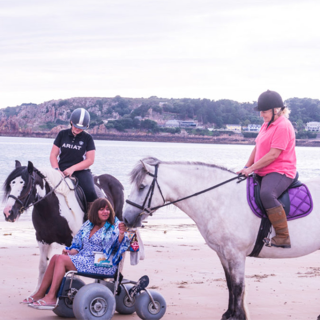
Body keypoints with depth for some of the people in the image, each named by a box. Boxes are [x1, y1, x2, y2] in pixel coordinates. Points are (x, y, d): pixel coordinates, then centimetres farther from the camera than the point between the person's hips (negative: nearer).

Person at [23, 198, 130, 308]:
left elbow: (121, 244, -17)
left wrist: (121, 234, -37)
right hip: (83, 257, 7)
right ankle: (40, 294, -7)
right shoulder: (88, 225, 14)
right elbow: (77, 245, 18)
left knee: (62, 259, -20)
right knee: (55, 258, -10)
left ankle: (51, 297, -21)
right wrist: (70, 252, -3)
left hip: (103, 265, -7)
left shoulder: (114, 226, -4)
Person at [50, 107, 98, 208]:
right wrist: (56, 169, -9)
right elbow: (53, 155, 9)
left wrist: (72, 169, -13)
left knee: (90, 192, -27)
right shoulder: (62, 134, 8)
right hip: (62, 172, 2)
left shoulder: (87, 138, 3)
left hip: (80, 171, -2)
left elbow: (90, 160, -2)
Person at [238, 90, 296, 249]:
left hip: (280, 172, -11)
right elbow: (257, 148, 20)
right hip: (263, 173, 11)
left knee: (266, 194, -38)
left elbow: (273, 154, -21)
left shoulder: (283, 126, -15)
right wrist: (246, 167, 8)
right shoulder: (266, 125, 17)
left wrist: (251, 168, -19)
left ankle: (283, 237, -34)